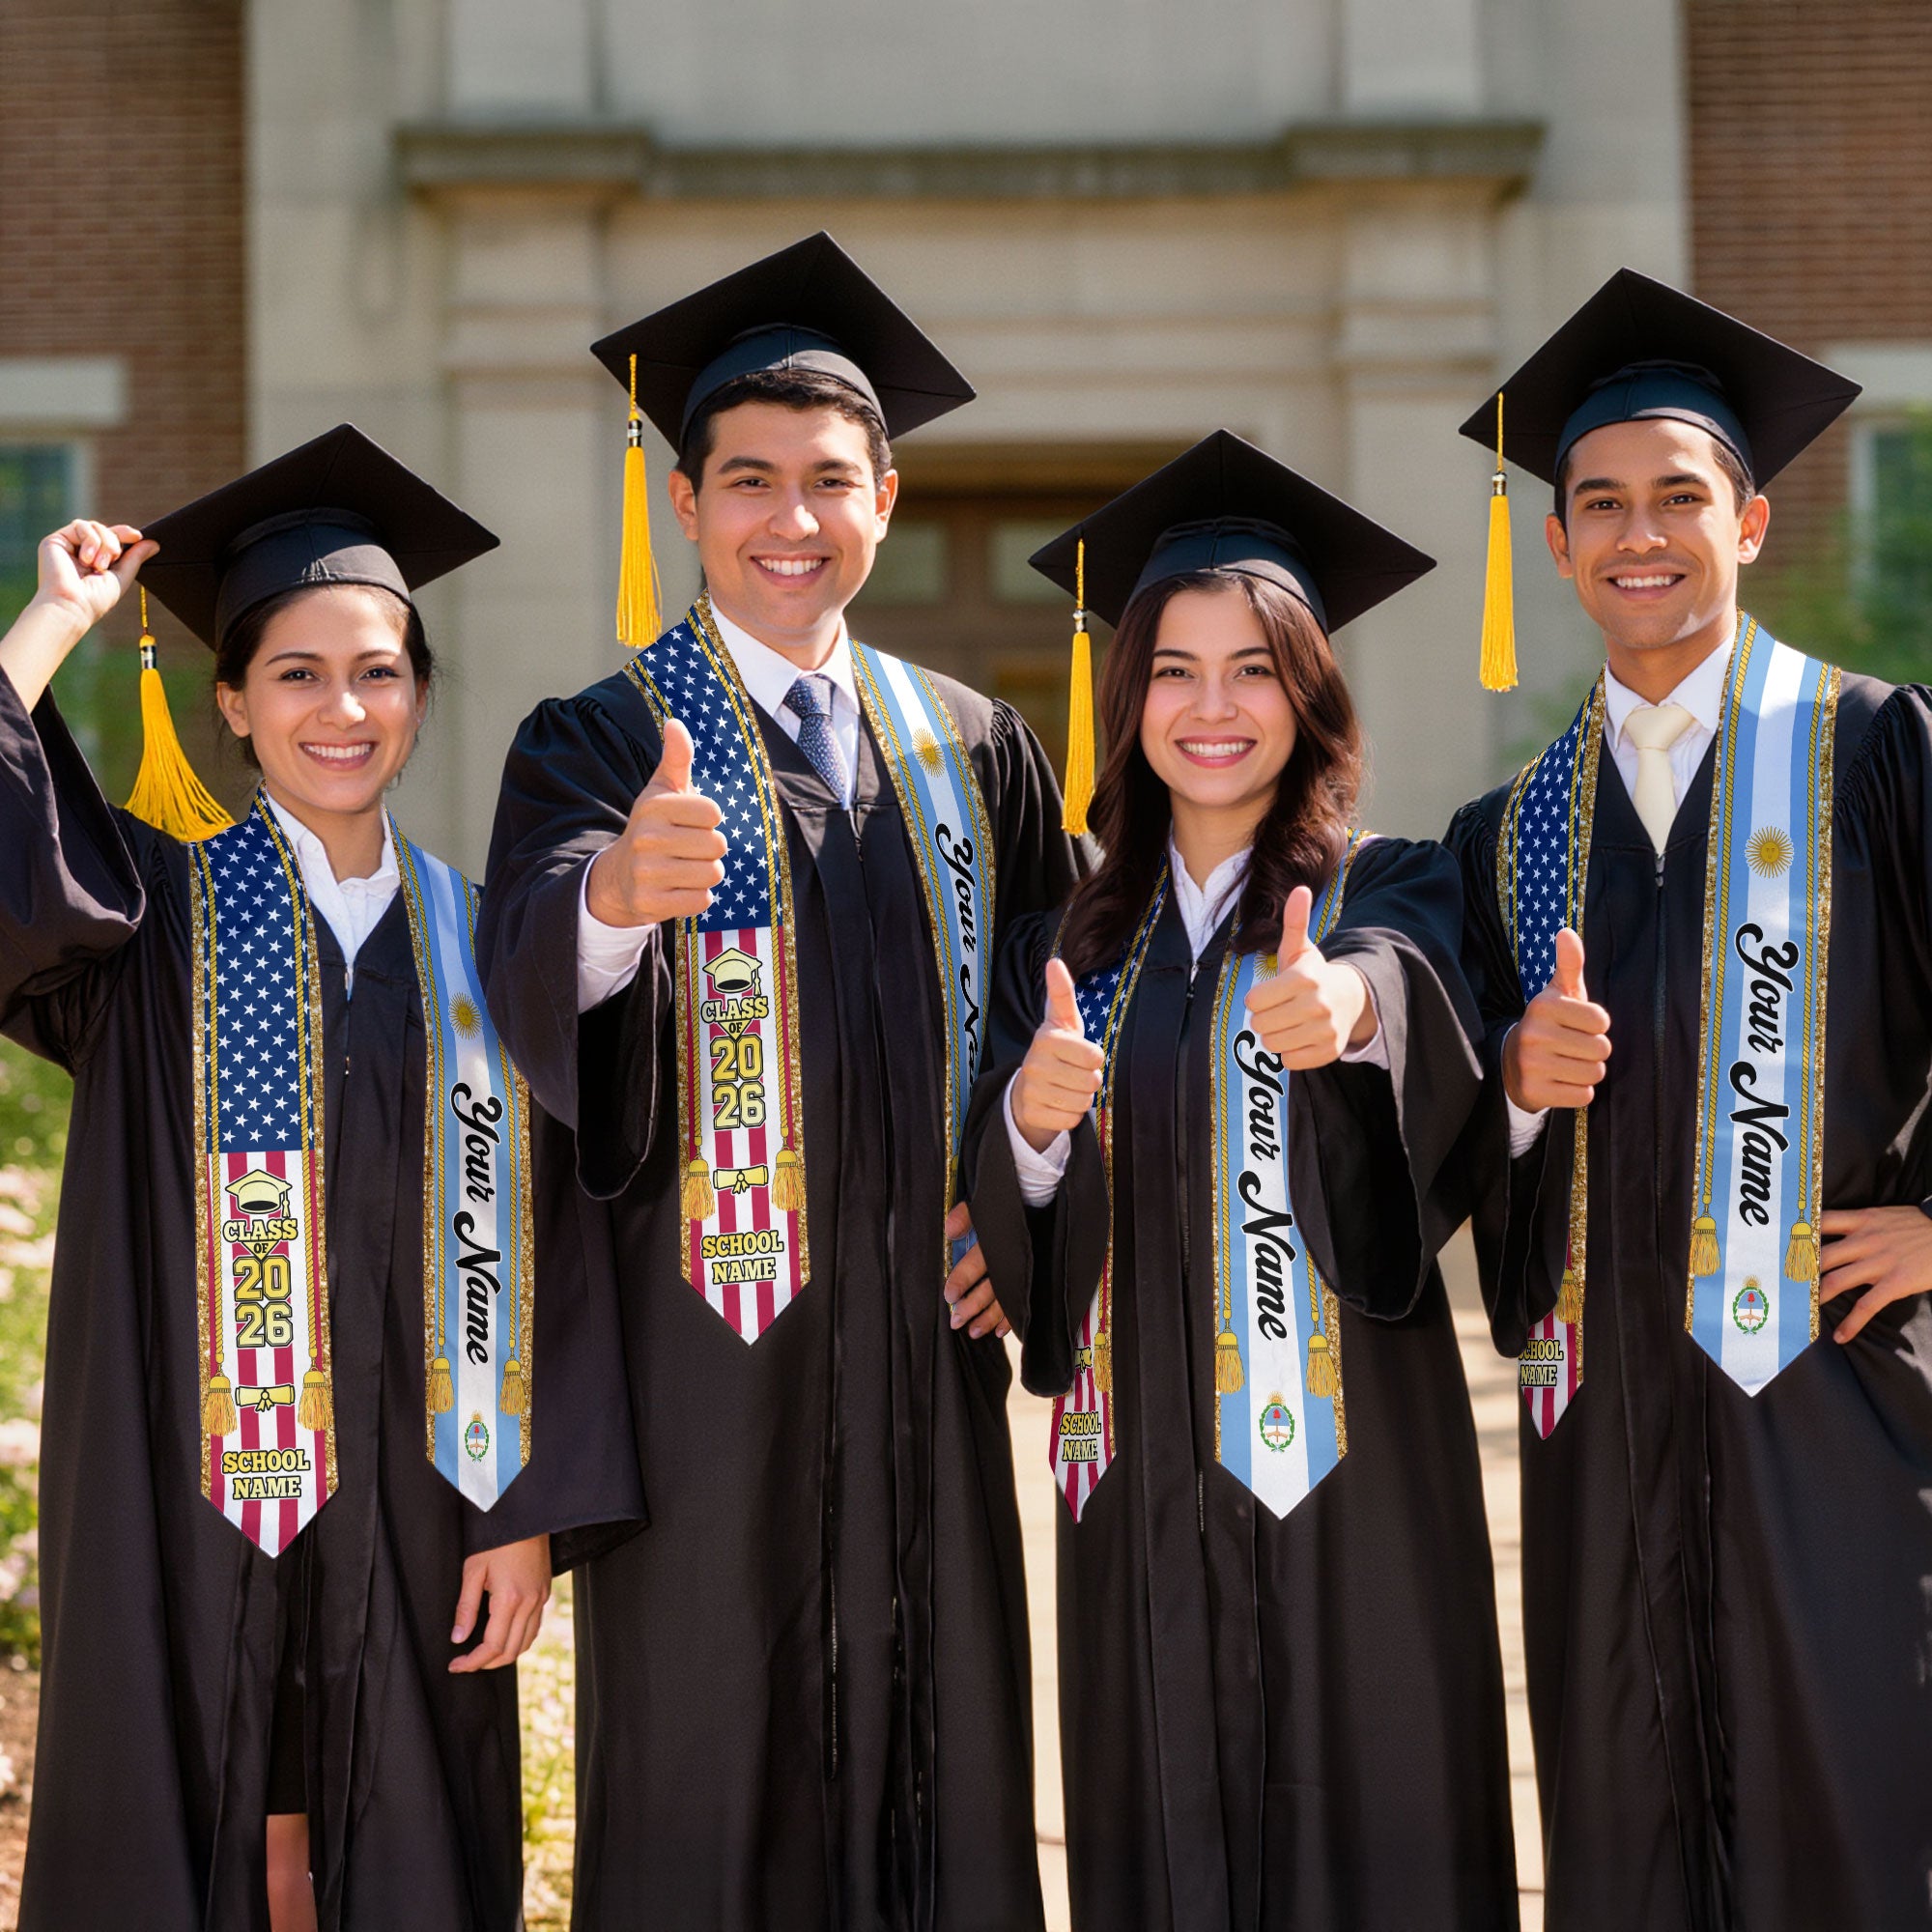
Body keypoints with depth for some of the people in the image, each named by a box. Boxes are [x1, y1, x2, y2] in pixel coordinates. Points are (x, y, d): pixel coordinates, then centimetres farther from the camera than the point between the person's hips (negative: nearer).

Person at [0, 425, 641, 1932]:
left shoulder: (473, 944, 7)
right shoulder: (154, 913, 2)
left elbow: (522, 1245, 4)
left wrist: (527, 1510, -3)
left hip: (409, 1504, 2)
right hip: (186, 1499, -2)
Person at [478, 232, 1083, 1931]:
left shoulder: (975, 752, 11)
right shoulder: (600, 744, -2)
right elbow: (534, 968, -21)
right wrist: (615, 890, -44)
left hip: (924, 1340, 4)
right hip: (708, 1344, -3)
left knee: (938, 1768, 8)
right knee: (709, 1786, 0)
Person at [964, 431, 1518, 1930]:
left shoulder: (1389, 893, 1)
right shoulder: (1072, 946, 11)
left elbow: (1412, 987, -24)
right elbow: (1007, 1235, 5)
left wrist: (1348, 1002, -47)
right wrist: (1031, 1121, -16)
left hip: (1346, 1458, -3)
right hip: (1144, 1471, 3)